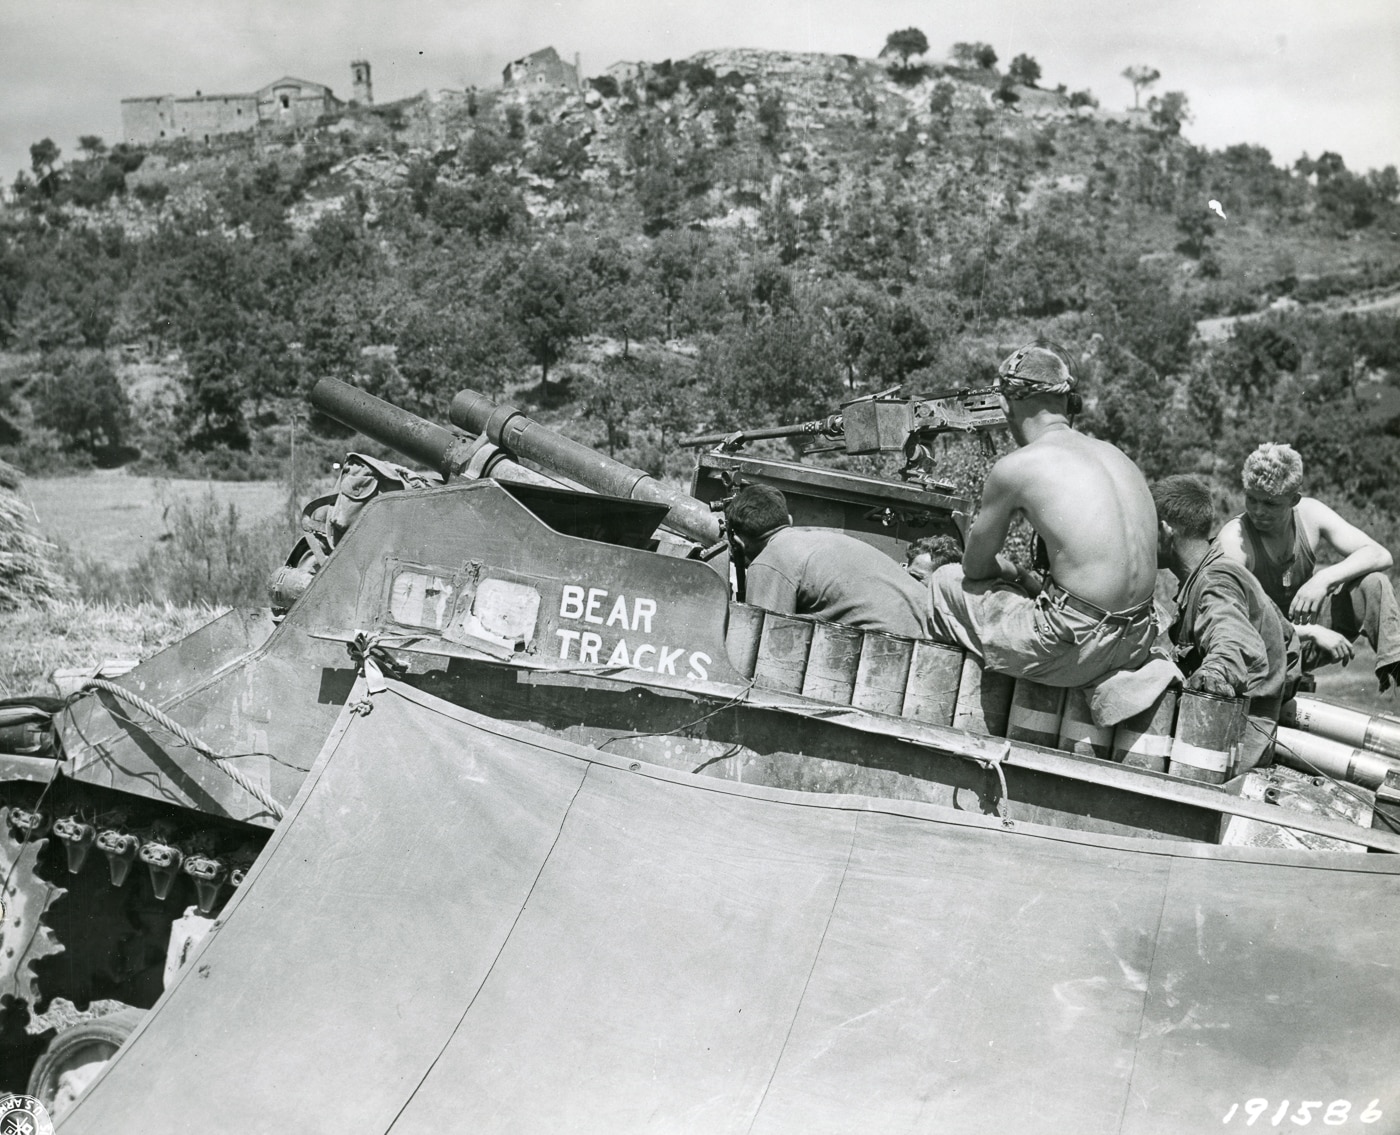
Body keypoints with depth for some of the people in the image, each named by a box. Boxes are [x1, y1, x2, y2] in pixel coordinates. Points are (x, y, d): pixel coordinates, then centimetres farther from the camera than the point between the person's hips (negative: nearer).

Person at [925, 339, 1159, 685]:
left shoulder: (1015, 466, -8)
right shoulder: (1114, 453, 12)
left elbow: (975, 566, 5)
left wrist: (1012, 571, 24)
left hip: (1076, 654, -7)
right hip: (1136, 646, 7)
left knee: (946, 582, 15)